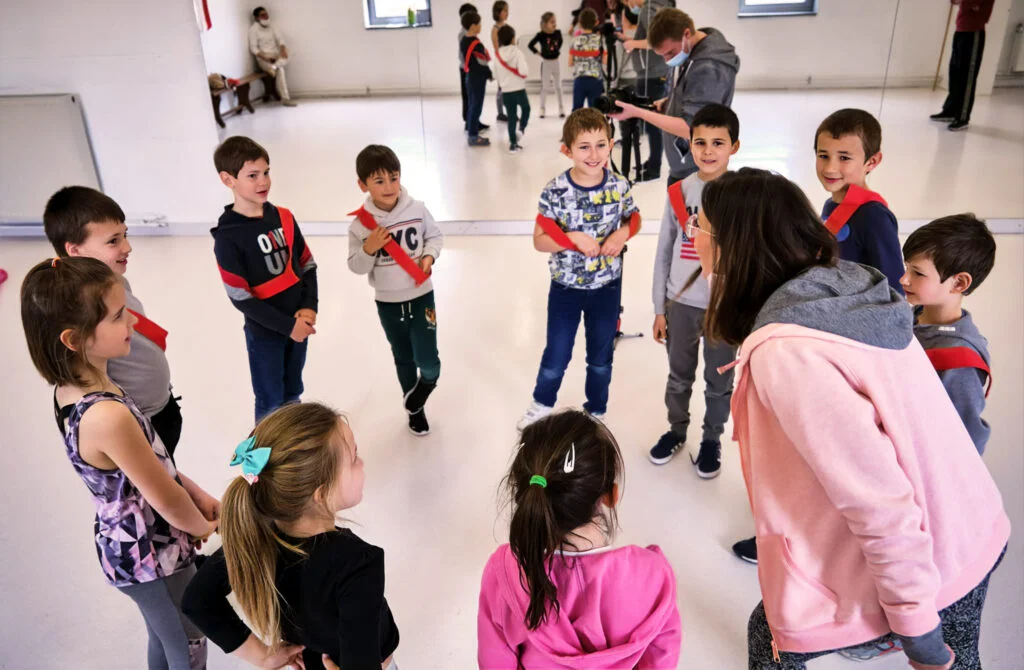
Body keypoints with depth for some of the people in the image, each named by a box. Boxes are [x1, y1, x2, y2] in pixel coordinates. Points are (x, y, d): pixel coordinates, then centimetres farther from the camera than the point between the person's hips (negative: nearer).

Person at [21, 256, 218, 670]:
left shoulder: (71, 388, -8)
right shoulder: (107, 416, -36)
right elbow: (167, 500, -23)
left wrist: (198, 495, 7)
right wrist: (202, 526, -4)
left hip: (127, 546, 8)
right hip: (152, 557, -8)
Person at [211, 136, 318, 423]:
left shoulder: (284, 218, -2)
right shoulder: (228, 237, -18)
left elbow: (307, 265, 4)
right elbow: (240, 298, -18)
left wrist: (309, 307, -11)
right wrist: (287, 326, -19)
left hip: (298, 323, 5)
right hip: (264, 331, -5)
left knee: (292, 393, 22)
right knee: (270, 401, 10)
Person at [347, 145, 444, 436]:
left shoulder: (417, 210, -12)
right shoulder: (360, 224, -13)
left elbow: (435, 236, 4)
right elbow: (356, 267, -6)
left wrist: (429, 256, -14)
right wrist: (369, 248, -25)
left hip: (421, 296, -1)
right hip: (387, 303, 1)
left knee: (427, 361, -8)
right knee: (404, 359, 19)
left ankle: (428, 381, 31)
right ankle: (415, 408, 42)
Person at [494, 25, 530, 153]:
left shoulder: (497, 54, 1)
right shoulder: (517, 52, -12)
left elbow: (496, 74, 7)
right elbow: (524, 71, -22)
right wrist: (527, 66, 1)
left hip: (505, 90, 3)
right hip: (519, 89, -3)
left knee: (511, 116, 10)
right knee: (526, 109, 22)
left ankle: (513, 144, 8)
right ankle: (520, 129, 0)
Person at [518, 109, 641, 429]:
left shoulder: (619, 186, -11)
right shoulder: (555, 191, -18)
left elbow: (634, 219, 7)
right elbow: (540, 240, -14)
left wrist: (623, 233, -15)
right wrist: (573, 238, -28)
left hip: (607, 286, 2)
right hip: (566, 287, -2)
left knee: (601, 357, 18)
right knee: (557, 356, 13)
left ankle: (596, 412, 42)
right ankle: (542, 404, 42)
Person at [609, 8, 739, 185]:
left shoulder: (709, 69, -26)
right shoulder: (686, 50, 3)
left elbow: (692, 129, -28)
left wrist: (638, 112, -27)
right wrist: (670, 102, 0)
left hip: (697, 171, -10)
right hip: (682, 166, 10)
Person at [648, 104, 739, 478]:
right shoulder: (679, 192, -4)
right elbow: (664, 253, 2)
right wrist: (659, 309, 3)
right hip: (681, 303, 2)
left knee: (719, 381, 15)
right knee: (679, 376, 19)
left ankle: (712, 440, 36)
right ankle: (676, 430, 41)